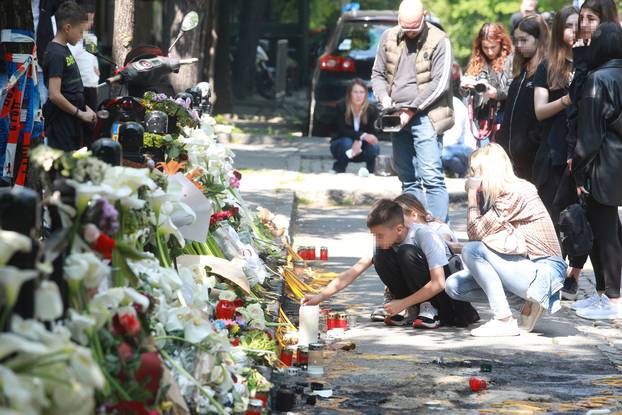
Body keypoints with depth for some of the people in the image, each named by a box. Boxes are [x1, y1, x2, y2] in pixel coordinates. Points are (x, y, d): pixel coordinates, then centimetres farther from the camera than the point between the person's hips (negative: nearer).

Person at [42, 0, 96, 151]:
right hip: (61, 121, -10)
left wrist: (85, 108, 11)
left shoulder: (64, 50, 14)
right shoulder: (56, 54, -17)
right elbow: (54, 95, -23)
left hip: (71, 120, 10)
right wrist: (80, 114, -15)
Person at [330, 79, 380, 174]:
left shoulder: (372, 110, -16)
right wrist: (362, 136, -39)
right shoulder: (341, 107, -18)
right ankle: (337, 172, -15)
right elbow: (342, 130, -23)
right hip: (340, 144, -1)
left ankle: (370, 173, -4)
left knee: (374, 147, -29)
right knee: (347, 142, -35)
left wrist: (359, 142, -38)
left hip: (360, 149, 1)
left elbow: (371, 134, -15)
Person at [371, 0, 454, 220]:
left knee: (431, 176, -14)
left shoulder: (438, 41, -7)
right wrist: (384, 98, -3)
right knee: (407, 178, 10)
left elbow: (440, 84, -10)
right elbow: (378, 74, 17)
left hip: (425, 117, -6)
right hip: (397, 118, 6)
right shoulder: (388, 38, 10)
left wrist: (411, 110, -13)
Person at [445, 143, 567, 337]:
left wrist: (472, 196, -8)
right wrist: (475, 196, 0)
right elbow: (475, 234, 3)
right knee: (454, 285, 2)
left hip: (544, 271, -9)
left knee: (471, 250, -21)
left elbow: (476, 233, -19)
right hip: (525, 266, 9)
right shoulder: (491, 195, 12)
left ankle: (504, 321, -18)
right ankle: (529, 302, 1)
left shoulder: (516, 192, -16)